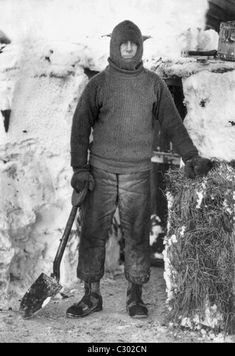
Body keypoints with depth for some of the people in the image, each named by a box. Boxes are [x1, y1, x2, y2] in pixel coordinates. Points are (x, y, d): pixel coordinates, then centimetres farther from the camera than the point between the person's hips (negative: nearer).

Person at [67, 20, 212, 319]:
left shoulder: (153, 84, 6)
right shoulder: (98, 83, 2)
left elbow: (172, 123, 10)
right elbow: (81, 126, 2)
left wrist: (191, 156, 2)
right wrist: (79, 168, -6)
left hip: (138, 173, 1)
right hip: (100, 171, 0)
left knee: (137, 235, 2)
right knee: (92, 233, 1)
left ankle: (135, 296, 14)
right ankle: (91, 296, 12)